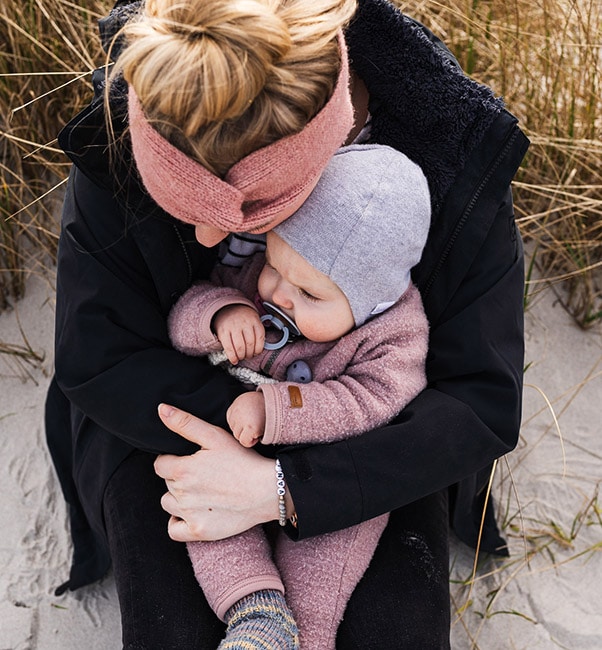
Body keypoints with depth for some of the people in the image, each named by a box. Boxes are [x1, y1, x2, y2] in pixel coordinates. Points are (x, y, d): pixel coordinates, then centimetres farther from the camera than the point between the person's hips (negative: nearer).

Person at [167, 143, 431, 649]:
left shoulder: (396, 333, -22)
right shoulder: (253, 275, -12)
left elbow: (368, 402, -32)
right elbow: (184, 317, -8)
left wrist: (274, 409, -39)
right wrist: (220, 312, -31)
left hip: (334, 473, -3)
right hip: (231, 452, 3)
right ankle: (255, 605, -28)